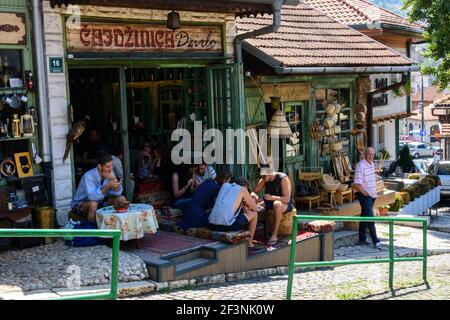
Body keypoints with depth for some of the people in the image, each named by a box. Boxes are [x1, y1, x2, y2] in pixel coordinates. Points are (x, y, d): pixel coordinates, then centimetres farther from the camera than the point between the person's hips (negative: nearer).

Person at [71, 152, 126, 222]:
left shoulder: (109, 174, -11)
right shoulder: (89, 176, -29)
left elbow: (118, 193, -13)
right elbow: (92, 197, -41)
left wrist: (113, 179, -30)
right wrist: (108, 185, -48)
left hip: (100, 201, 6)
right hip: (80, 204, -6)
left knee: (122, 199, -8)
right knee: (93, 204, -37)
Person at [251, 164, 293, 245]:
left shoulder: (283, 179, -19)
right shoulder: (264, 180, 0)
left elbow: (287, 199, -27)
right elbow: (253, 192, 5)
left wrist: (272, 197, -40)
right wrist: (254, 195, -21)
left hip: (286, 204, -6)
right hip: (270, 204, 6)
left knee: (277, 204, -41)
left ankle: (274, 235, -37)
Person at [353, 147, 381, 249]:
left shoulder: (372, 164, 9)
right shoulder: (361, 166, -18)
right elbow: (357, 184, -22)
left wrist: (374, 193, 15)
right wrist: (365, 193, -15)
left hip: (372, 195, 9)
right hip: (364, 195, -9)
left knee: (364, 217, 15)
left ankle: (362, 239, 23)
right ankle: (376, 241, -10)